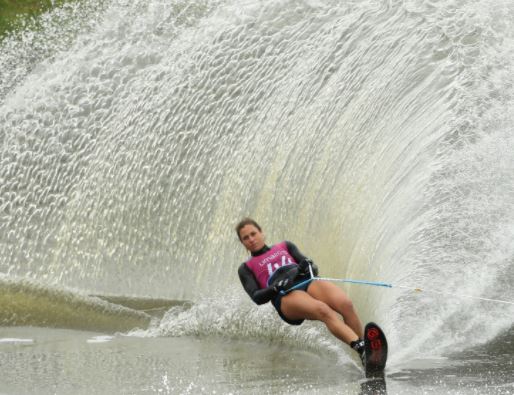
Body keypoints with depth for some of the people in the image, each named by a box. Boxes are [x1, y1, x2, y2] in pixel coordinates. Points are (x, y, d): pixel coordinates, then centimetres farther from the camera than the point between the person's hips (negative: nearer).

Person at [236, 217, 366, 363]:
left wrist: (306, 267, -4)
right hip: (285, 296, -4)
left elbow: (313, 269, 21)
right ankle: (363, 350, -54)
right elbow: (257, 297, 8)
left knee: (345, 304, -31)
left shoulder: (285, 246, 32)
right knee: (324, 311, -36)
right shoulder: (246, 268, 25)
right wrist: (276, 287, -13)